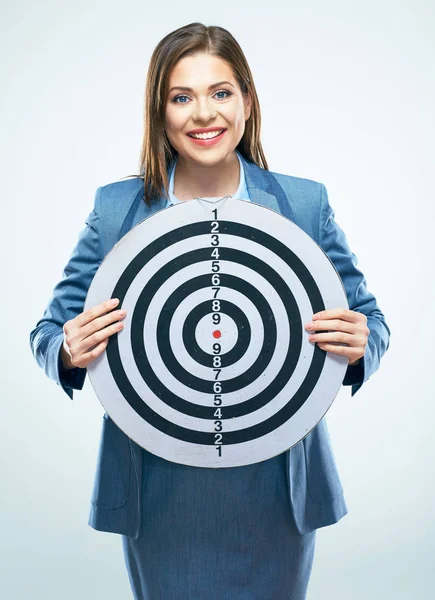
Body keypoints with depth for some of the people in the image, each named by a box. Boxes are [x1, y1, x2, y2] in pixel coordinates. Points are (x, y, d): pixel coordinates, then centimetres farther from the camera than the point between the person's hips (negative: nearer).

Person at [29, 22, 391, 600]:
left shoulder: (307, 204, -3)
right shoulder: (115, 207, -3)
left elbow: (369, 320, 4)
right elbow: (51, 331, 2)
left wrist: (358, 345, -19)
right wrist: (70, 351, -20)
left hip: (274, 486, 1)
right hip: (159, 492, 0)